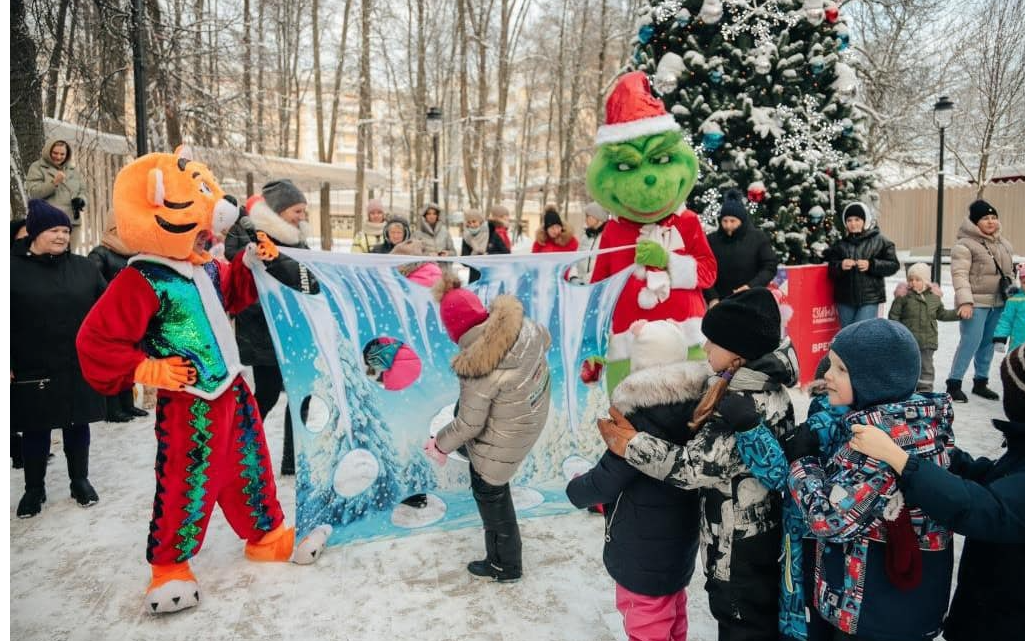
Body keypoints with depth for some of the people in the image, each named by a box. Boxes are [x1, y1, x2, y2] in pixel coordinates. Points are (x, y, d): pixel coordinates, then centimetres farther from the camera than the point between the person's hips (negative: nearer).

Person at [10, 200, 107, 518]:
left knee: (77, 426, 13)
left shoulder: (84, 267, 3)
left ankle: (80, 481, 28)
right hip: (32, 370, -2)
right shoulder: (15, 268, -5)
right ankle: (34, 489, 27)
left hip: (80, 367, 2)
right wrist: (9, 363, -8)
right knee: (35, 431, 10)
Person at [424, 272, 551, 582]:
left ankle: (505, 564, 39)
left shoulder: (477, 368, -38)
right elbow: (545, 339, 2)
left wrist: (440, 445, -5)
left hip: (505, 439, -7)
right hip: (534, 409, 8)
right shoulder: (517, 322, -22)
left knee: (489, 492, 17)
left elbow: (470, 424, -24)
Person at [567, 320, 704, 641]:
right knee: (671, 613, 28)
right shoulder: (695, 401, -5)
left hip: (644, 548, -8)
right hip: (680, 534, 8)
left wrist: (576, 488, -2)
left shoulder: (643, 416, -28)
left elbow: (607, 479, -22)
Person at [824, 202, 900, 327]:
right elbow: (831, 271, 7)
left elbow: (893, 265, -1)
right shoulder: (840, 244, 9)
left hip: (870, 299, -3)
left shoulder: (879, 241, 1)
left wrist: (871, 265, -16)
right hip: (845, 299, 4)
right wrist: (840, 266, -15)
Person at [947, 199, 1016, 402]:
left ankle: (981, 382, 24)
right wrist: (964, 301, -26)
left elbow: (1009, 272, 24)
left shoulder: (1004, 244, 15)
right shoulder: (965, 245, -10)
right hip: (976, 303, -7)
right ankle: (954, 384, -2)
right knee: (970, 342, -10)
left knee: (988, 343, 12)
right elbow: (960, 274, -18)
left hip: (998, 303, 7)